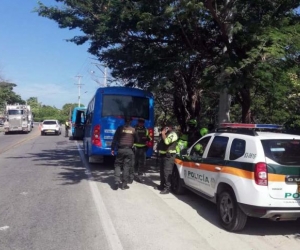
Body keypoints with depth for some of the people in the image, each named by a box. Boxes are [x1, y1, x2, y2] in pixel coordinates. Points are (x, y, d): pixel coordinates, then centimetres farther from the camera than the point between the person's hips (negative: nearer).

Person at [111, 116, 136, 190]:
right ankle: (124, 184, 5)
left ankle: (117, 182, -3)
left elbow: (114, 139, 0)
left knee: (117, 165, 9)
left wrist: (112, 149, 5)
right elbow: (135, 140, 8)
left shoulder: (120, 128, 0)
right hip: (129, 150, 1)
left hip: (120, 149, 0)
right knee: (127, 166, 4)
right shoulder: (133, 130, 3)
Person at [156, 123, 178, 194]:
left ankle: (167, 188, -12)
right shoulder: (165, 133, 20)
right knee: (162, 171, 14)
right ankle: (162, 185, 25)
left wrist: (163, 134, -14)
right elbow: (162, 143, 28)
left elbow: (167, 141, -24)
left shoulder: (173, 134, -8)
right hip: (162, 155, 10)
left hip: (169, 156, -10)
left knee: (167, 172, -13)